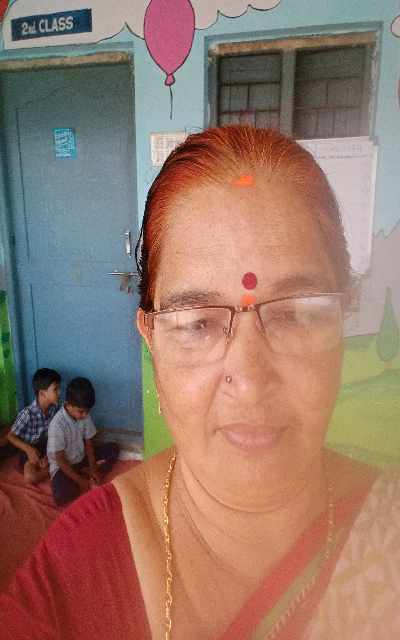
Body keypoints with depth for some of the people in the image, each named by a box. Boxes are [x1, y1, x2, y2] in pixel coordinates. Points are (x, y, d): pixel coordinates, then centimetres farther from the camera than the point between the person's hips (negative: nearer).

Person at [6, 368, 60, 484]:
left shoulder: (55, 408, -12)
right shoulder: (27, 414, -26)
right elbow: (10, 436, -15)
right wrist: (28, 448, -28)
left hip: (48, 449, 4)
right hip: (31, 452, -4)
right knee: (30, 478, -30)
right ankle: (51, 468, -5)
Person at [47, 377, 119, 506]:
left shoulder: (85, 416, -11)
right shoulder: (57, 424, -29)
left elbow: (88, 443, -1)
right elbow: (60, 459, -23)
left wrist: (93, 468, -12)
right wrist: (79, 480, -23)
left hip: (81, 456, 6)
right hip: (63, 465, -6)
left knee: (113, 448, -2)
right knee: (61, 496, -32)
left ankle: (93, 480, -12)